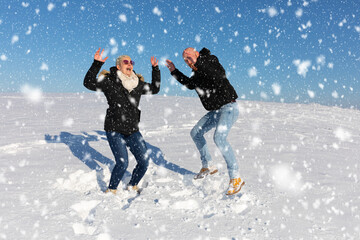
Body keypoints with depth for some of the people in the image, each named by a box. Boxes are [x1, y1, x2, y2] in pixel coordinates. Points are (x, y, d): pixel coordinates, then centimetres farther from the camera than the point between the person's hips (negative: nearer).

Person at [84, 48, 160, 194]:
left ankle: (132, 186, 27)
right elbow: (89, 83, -13)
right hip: (115, 130, -5)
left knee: (144, 161, 1)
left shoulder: (137, 84, 11)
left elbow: (154, 89, 24)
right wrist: (97, 64, -23)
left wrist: (155, 69, 19)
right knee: (122, 163, -16)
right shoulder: (109, 81, -3)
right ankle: (111, 190, 10)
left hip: (133, 131, 5)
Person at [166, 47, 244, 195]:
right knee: (196, 133, 14)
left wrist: (198, 62, -33)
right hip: (216, 111, 10)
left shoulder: (211, 60, -11)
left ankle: (236, 179, -22)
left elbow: (219, 76, -31)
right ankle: (208, 167, 27)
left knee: (219, 137, -29)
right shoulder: (198, 74, 12)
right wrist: (174, 71, 27)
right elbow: (189, 84, 32)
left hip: (229, 107, -10)